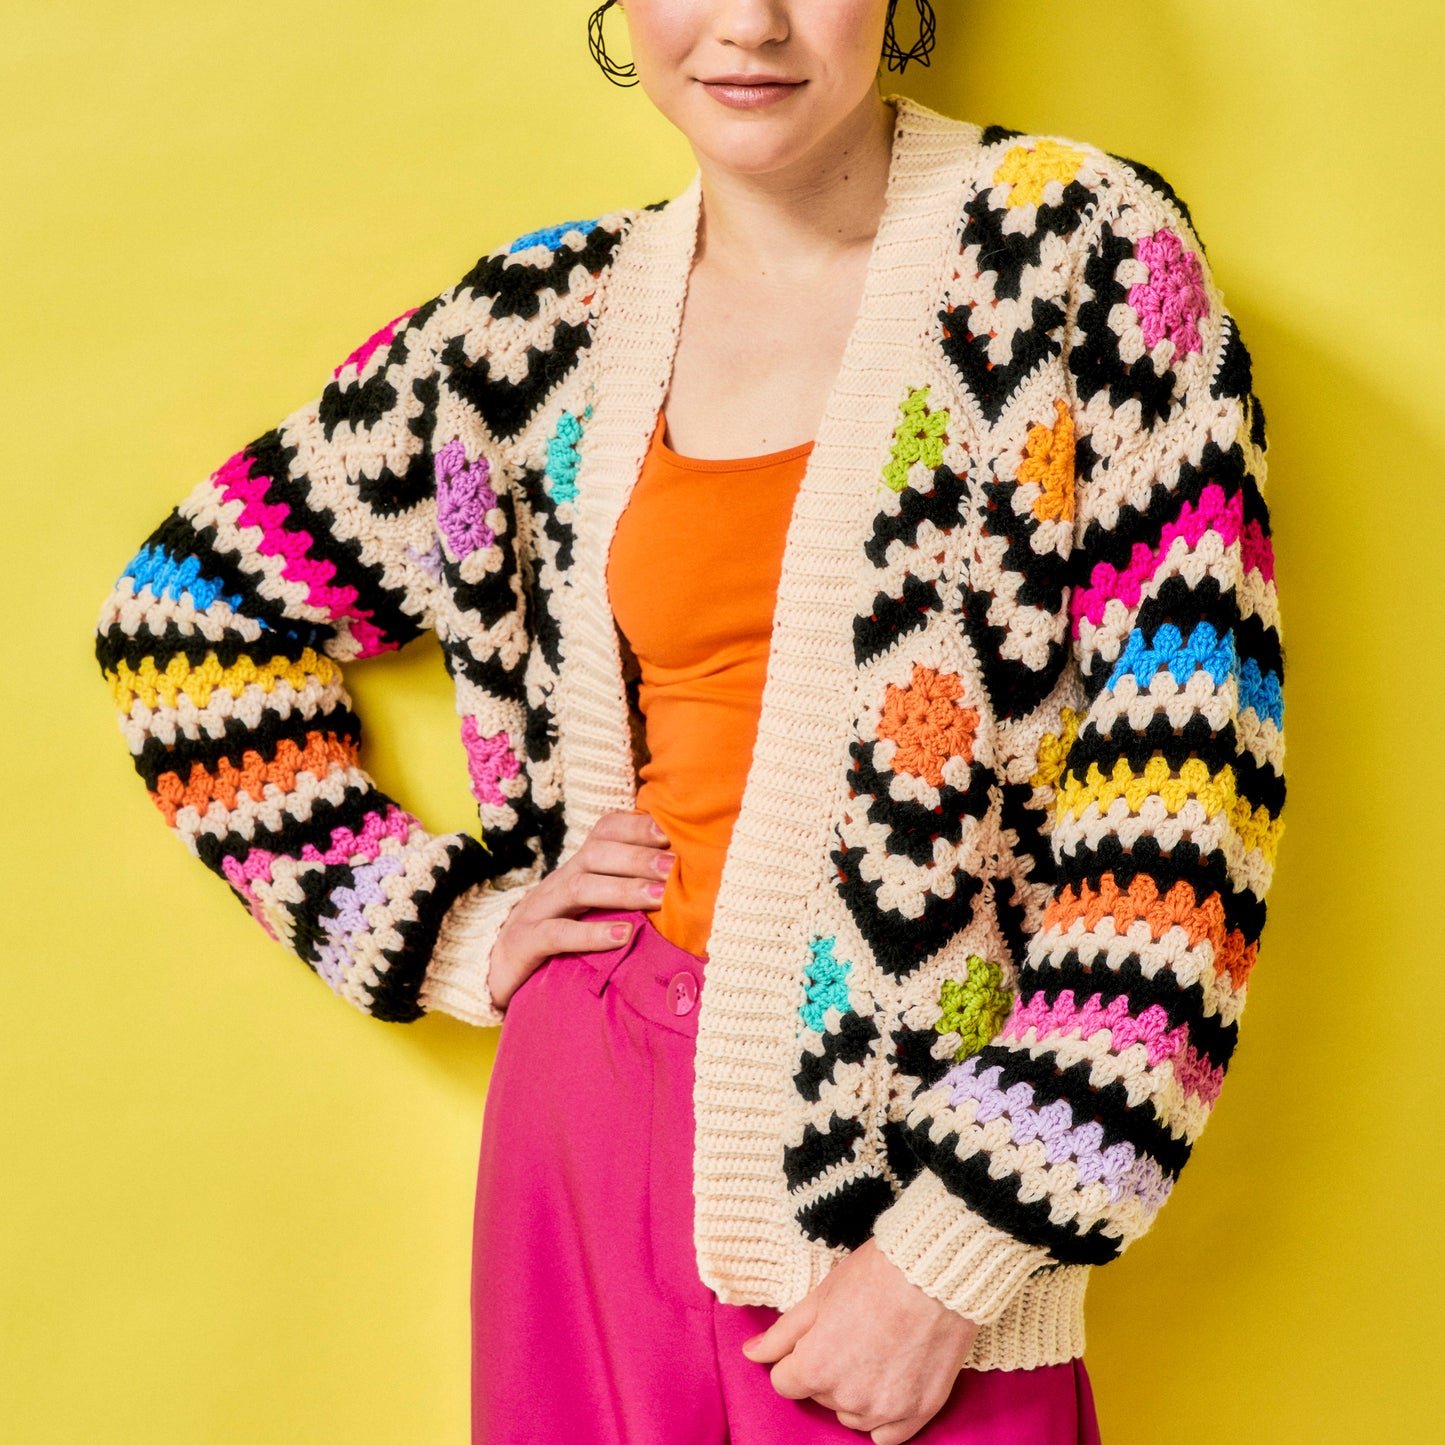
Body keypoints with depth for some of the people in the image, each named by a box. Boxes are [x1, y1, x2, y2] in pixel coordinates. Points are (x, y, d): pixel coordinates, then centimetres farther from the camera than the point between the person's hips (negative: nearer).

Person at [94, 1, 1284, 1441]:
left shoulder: (1087, 250, -5)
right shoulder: (548, 323, 4)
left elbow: (1184, 790, -10)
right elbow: (185, 615, 14)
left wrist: (958, 1256, -14)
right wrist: (458, 927, 4)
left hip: (917, 1143, -3)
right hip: (599, 1116, 3)